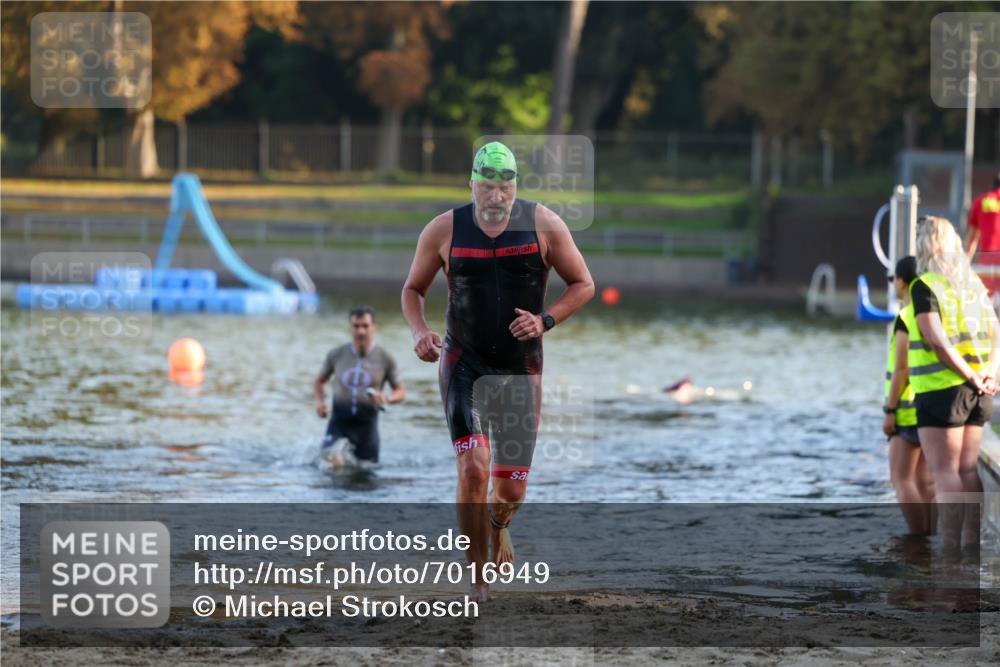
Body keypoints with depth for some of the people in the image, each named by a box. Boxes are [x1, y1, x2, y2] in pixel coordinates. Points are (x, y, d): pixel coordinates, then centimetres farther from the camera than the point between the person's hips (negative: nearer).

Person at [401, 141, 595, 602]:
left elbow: (583, 285, 2)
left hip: (520, 368, 1)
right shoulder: (444, 231, -5)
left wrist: (545, 321, -14)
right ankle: (478, 580, -10)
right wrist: (419, 331, -11)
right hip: (463, 362, -1)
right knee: (473, 469, -21)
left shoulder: (543, 225, -5)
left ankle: (498, 526, 43)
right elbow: (413, 289, 9)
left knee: (511, 488, 5)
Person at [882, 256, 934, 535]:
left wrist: (889, 411, -14)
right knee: (923, 480, 10)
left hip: (911, 408, -8)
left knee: (901, 479, -5)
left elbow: (901, 368, -18)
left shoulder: (907, 318, -16)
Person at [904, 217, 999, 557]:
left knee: (945, 474, -7)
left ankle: (951, 552, -10)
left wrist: (972, 378, -16)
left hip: (941, 389, -7)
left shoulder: (925, 287, -10)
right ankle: (972, 548, 8)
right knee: (968, 471, 9)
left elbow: (937, 340, -21)